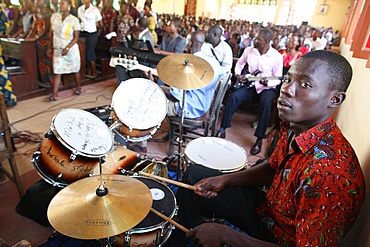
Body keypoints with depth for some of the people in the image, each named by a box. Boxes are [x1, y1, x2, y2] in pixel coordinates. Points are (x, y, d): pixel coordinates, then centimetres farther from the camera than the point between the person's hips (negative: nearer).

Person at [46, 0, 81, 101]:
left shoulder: (74, 20, -9)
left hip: (71, 49, -3)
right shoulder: (54, 16, 2)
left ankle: (78, 87, 36)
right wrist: (51, 46, 10)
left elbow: (76, 37, -11)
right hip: (57, 49, 3)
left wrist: (67, 48, -20)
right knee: (57, 72, 0)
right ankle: (54, 95, 0)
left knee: (75, 70, 12)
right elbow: (52, 32, 11)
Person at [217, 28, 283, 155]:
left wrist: (267, 83, -31)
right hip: (251, 84, 3)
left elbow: (278, 79, -10)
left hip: (268, 87, -3)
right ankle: (223, 128, -14)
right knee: (234, 96, -24)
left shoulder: (277, 56, -14)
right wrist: (237, 74, -4)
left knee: (266, 103, -36)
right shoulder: (249, 50, -3)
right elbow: (240, 63, 16)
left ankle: (259, 139, -26)